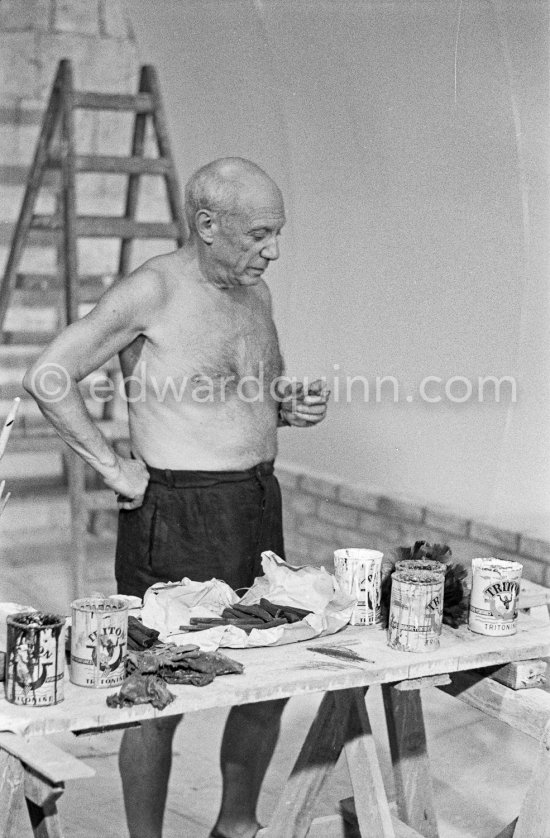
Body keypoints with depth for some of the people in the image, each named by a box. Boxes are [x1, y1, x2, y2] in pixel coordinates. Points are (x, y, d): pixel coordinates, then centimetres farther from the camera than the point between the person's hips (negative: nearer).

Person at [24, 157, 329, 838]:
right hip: (175, 519, -7)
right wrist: (110, 465, -14)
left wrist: (293, 407, 4)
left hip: (258, 505, 8)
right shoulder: (153, 290, -12)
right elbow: (45, 378, -15)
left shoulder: (253, 292, 11)